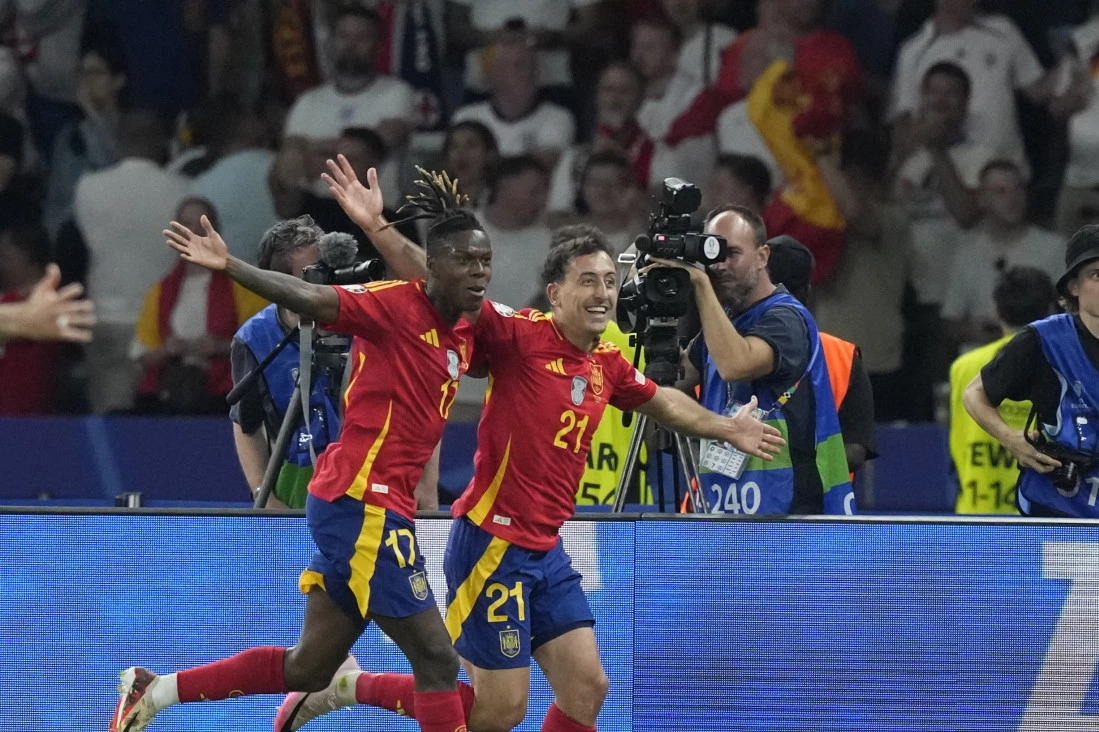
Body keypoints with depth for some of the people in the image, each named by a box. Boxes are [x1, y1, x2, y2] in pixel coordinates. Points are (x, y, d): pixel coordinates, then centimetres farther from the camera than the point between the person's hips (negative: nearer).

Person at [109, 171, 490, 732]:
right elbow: (308, 298, -25)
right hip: (362, 502, -9)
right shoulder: (397, 304, -13)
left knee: (308, 669, 15)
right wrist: (230, 267, -38)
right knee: (436, 660, -9)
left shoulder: (465, 333, 11)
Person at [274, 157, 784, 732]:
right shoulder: (521, 336, -13)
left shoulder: (607, 365, 9)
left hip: (547, 553, 8)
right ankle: (349, 686, 11)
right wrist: (378, 229, -34)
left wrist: (725, 429, 35)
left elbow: (661, 402, 31)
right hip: (492, 543, -8)